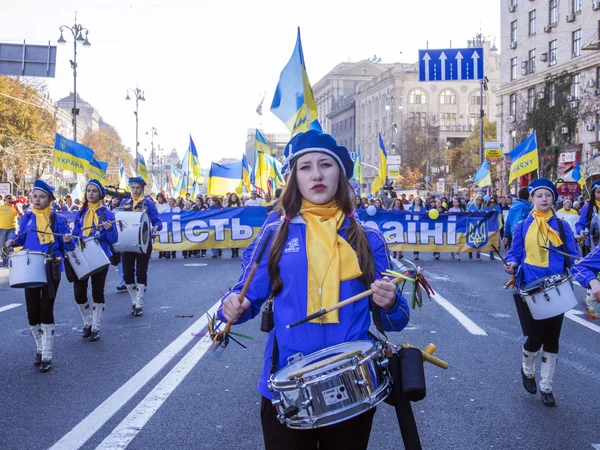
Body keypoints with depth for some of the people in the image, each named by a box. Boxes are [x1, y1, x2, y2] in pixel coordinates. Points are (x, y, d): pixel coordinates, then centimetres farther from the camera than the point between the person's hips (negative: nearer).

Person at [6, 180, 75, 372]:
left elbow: (67, 247, 0)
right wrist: (12, 242, -4)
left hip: (51, 270, -3)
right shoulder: (27, 217, 5)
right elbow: (22, 238, 17)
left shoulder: (58, 219, -3)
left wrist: (68, 241, -22)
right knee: (32, 312, 5)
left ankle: (47, 356, 6)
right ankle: (40, 348, 28)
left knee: (46, 311, -2)